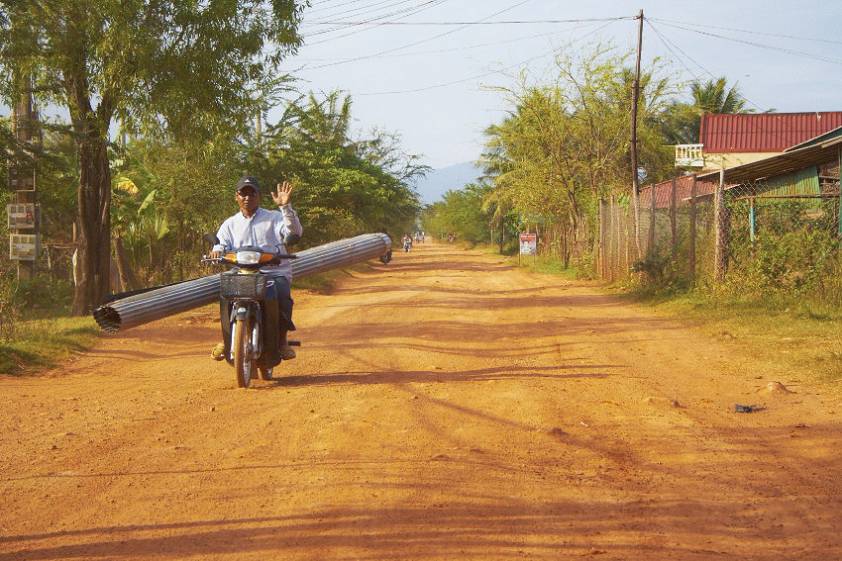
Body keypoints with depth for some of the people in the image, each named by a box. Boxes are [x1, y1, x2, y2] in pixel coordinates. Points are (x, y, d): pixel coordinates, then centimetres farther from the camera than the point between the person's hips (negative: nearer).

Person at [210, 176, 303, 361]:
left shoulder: (274, 218, 9)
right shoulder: (230, 224, 18)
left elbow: (295, 232, -8)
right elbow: (221, 245, 6)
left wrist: (285, 207, -20)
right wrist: (217, 251, -20)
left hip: (275, 272, -2)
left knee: (281, 296, -33)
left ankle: (282, 341, -17)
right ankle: (226, 340, -10)